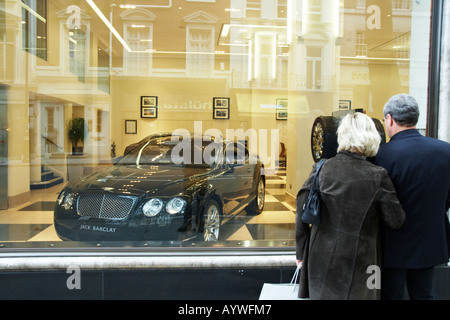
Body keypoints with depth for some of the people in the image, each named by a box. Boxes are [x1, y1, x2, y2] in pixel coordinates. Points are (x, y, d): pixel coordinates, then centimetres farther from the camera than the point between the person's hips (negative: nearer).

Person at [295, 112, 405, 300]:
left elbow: (302, 214, -5)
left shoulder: (321, 169, -10)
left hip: (322, 258, 2)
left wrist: (301, 252, 7)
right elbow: (396, 220, -6)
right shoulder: (377, 176, -15)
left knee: (322, 294, 18)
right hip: (358, 262, -1)